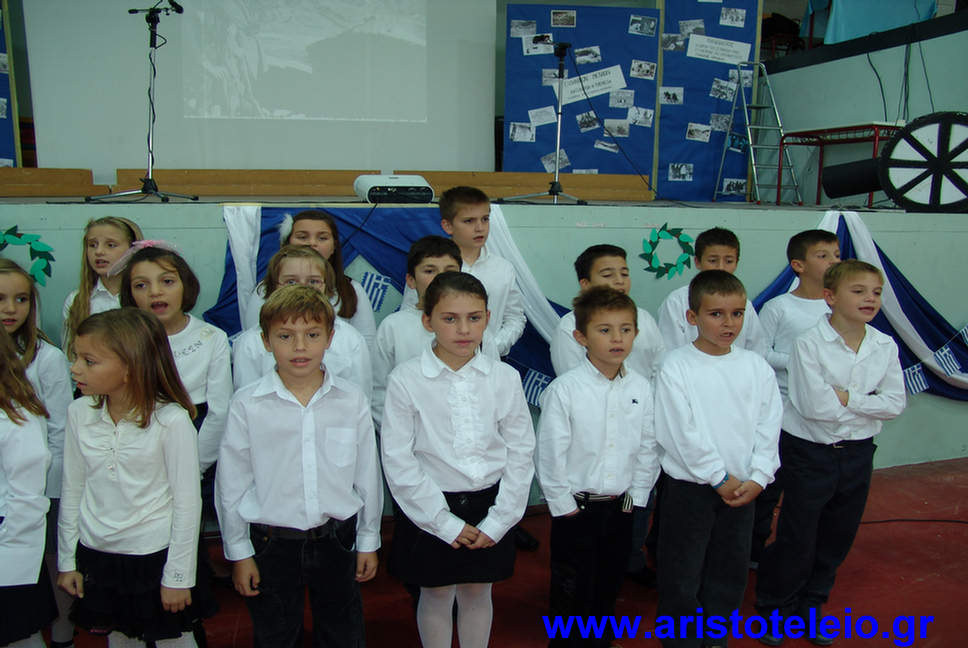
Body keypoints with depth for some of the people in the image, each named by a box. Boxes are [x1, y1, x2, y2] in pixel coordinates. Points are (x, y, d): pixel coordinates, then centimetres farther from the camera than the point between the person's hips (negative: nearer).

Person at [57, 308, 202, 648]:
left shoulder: (171, 419, -19)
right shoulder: (79, 413, -4)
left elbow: (187, 503, -14)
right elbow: (72, 490, 5)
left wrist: (179, 576, -11)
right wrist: (67, 560, 10)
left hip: (154, 555, -4)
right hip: (95, 554, 4)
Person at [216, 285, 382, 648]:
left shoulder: (351, 401, -6)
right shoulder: (247, 405, -10)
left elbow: (367, 475, 1)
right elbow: (231, 483, -3)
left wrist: (368, 541, 6)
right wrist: (239, 551, 1)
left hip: (336, 539, 1)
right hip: (273, 541, -1)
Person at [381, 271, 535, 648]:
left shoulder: (504, 378, -5)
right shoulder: (406, 380, -12)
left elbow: (520, 451, -1)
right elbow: (398, 461, -12)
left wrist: (497, 521, -6)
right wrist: (445, 522, -12)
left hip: (488, 506, 2)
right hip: (431, 509, -2)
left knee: (478, 593, 17)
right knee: (436, 597, 14)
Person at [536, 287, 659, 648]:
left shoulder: (641, 388, -2)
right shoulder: (565, 389, -16)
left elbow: (648, 447, 4)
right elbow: (549, 452, -14)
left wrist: (636, 495, 3)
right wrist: (562, 503, -11)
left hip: (620, 507, 4)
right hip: (576, 508, -4)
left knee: (609, 584, 20)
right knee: (572, 590, 9)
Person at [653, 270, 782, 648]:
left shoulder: (755, 366, 2)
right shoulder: (676, 367, -11)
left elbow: (768, 427, 1)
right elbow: (683, 433, -14)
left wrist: (757, 478, -8)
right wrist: (718, 478, -13)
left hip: (743, 487, 4)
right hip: (690, 486, -4)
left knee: (729, 571, 17)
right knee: (681, 575, 6)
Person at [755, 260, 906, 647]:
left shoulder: (885, 347, -1)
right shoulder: (809, 343, -16)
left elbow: (895, 404, -7)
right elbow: (813, 405, -23)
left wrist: (846, 398, -17)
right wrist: (867, 404, -11)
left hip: (857, 453, 5)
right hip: (809, 451, -5)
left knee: (838, 539, 17)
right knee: (797, 540, 5)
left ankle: (811, 606, 38)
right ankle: (773, 608, 28)